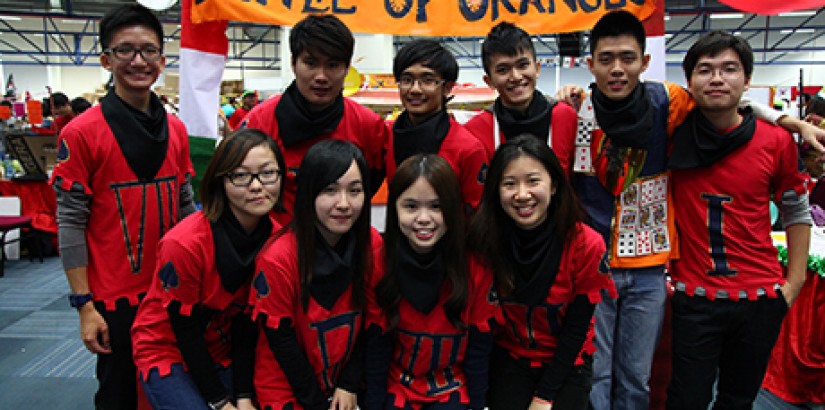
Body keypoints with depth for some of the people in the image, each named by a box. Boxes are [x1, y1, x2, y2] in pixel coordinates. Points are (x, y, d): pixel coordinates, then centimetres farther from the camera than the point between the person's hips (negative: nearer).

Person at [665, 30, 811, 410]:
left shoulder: (776, 141, -3)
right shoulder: (672, 135, -5)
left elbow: (796, 212, 10)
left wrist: (795, 280, 5)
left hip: (761, 297, 2)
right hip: (694, 297, -1)